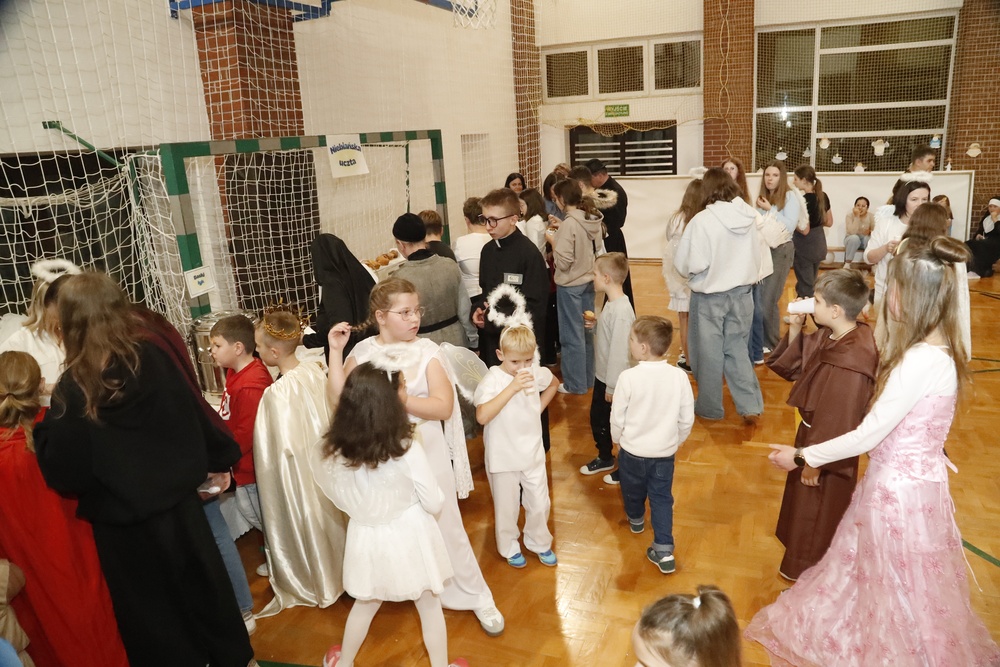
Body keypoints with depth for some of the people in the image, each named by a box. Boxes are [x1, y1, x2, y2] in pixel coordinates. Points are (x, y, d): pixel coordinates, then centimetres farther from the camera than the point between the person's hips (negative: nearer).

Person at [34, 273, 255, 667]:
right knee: (203, 585, 23)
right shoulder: (154, 358, -12)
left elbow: (62, 474, -15)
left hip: (122, 520, -3)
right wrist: (220, 458, 12)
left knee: (153, 610, 18)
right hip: (177, 501, 4)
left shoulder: (72, 389, -19)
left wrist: (43, 430, 0)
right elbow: (194, 416, -2)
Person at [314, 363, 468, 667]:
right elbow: (434, 503, -15)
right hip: (409, 536, -4)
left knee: (365, 604, 28)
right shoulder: (407, 447, -25)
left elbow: (340, 499, 1)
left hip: (367, 537, 4)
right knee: (430, 606, 19)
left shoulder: (336, 448, -14)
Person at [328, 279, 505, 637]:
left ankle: (476, 596, 24)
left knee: (444, 523, 7)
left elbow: (443, 407, -19)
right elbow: (339, 397, -11)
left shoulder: (427, 351, -13)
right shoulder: (363, 351, -4)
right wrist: (335, 351, -15)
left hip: (425, 450, -3)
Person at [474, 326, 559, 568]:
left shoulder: (536, 373, -7)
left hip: (533, 454, 4)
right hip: (503, 457, -4)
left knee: (540, 504, 15)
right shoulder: (492, 379, -21)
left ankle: (539, 543, 41)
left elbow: (554, 383, 17)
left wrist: (539, 408, 4)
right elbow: (482, 416, -36)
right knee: (507, 507, 13)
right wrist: (512, 387, -36)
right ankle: (510, 548, 38)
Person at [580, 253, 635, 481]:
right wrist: (595, 325, 0)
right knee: (597, 419, 23)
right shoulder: (611, 304, 4)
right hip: (602, 376, 10)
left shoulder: (621, 311, -27)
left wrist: (612, 386, -22)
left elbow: (619, 350, -26)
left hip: (614, 381, -10)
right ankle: (605, 458, 43)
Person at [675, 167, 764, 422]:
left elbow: (687, 263, -19)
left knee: (709, 353, 11)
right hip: (742, 293, 5)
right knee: (737, 348, 18)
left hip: (710, 296, -5)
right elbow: (756, 255, 6)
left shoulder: (702, 220, -21)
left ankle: (710, 407, 25)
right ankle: (750, 406, 14)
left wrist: (693, 275, 2)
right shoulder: (751, 216, -5)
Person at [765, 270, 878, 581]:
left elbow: (838, 423, -28)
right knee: (805, 507, 27)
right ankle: (803, 565, 50)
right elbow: (796, 367, 8)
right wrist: (795, 329, -6)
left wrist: (814, 462, -19)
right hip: (813, 432, 9)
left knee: (816, 517, 13)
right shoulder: (828, 337, -6)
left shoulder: (851, 361, -33)